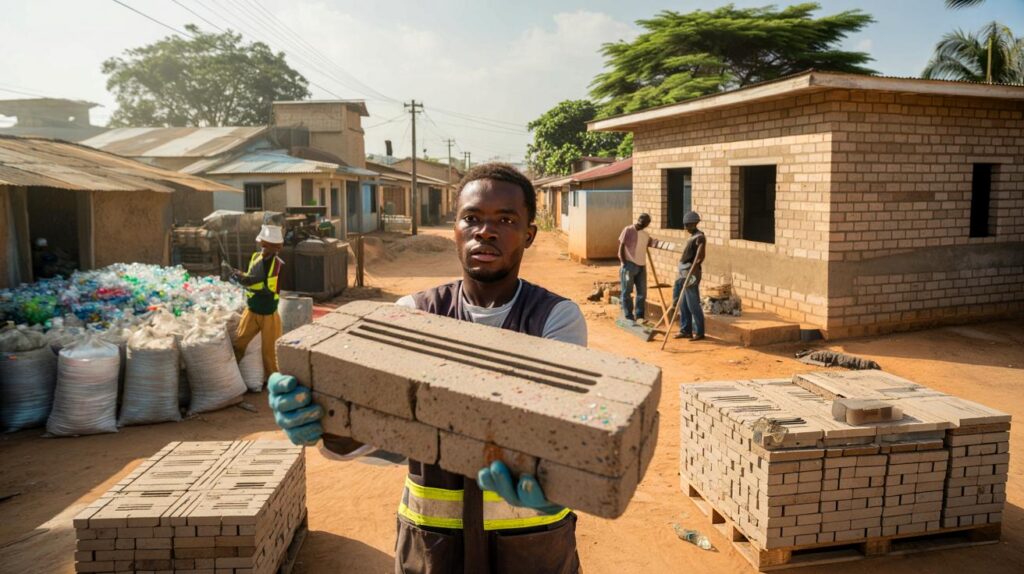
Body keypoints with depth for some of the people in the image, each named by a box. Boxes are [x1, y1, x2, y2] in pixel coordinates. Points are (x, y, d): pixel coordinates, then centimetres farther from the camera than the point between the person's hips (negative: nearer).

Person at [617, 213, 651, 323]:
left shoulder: (646, 235, 13)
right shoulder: (628, 230, -5)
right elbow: (621, 247, -8)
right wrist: (624, 263, -13)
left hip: (642, 266, 6)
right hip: (629, 265, -6)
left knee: (642, 292, 7)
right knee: (627, 292, 1)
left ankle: (639, 315, 16)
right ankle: (629, 317, 8)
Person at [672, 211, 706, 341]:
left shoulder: (699, 237, -12)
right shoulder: (692, 237, 16)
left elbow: (699, 257, -22)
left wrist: (691, 273, -28)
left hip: (691, 274, -10)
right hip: (684, 273, 10)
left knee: (693, 304, -4)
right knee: (683, 304, 12)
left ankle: (699, 332, 4)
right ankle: (685, 330, 19)